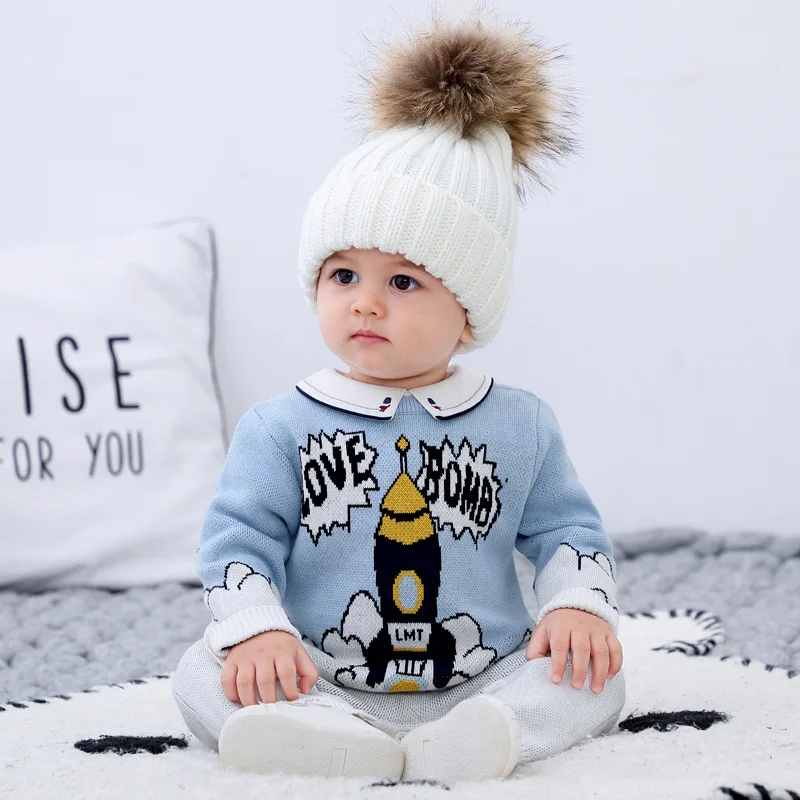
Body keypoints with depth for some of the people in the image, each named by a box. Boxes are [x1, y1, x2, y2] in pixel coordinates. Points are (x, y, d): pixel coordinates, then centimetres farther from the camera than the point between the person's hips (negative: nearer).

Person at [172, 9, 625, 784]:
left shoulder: (519, 424, 6)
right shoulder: (282, 427, 1)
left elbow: (565, 528, 11)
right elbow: (238, 536, -2)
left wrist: (579, 605, -9)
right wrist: (257, 630, -20)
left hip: (483, 682, 1)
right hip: (319, 686, -1)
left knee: (593, 672, -20)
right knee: (202, 674, -23)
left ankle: (474, 739, -43)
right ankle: (338, 743, -46)